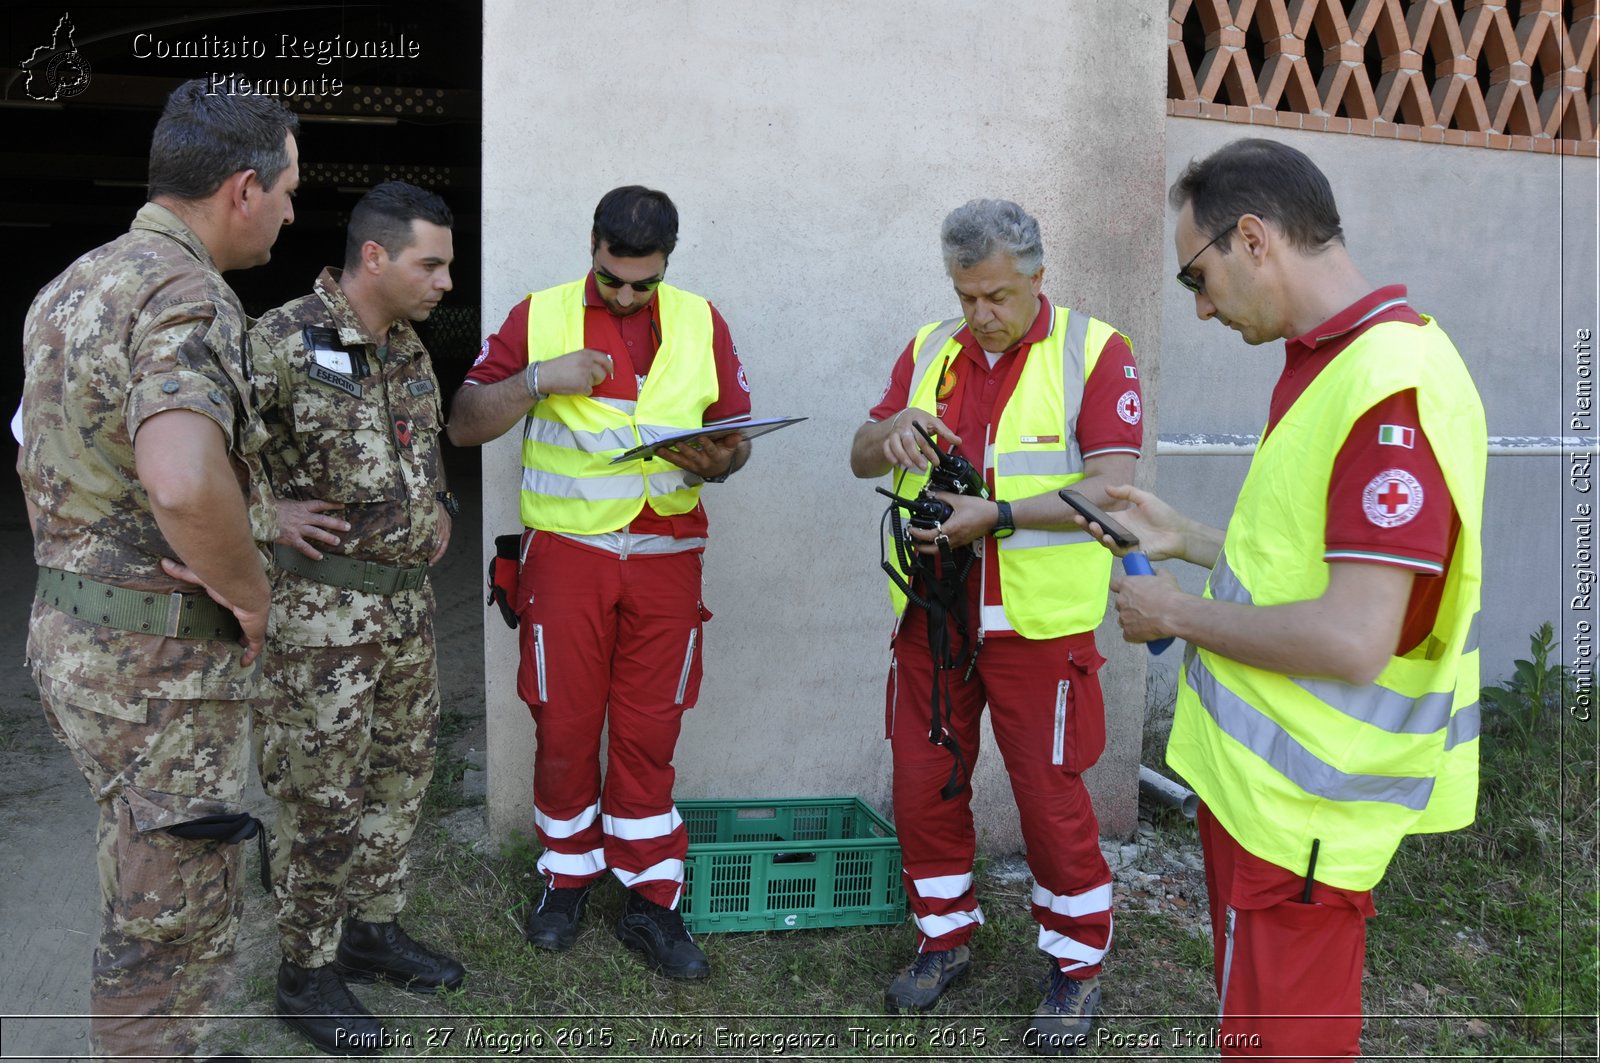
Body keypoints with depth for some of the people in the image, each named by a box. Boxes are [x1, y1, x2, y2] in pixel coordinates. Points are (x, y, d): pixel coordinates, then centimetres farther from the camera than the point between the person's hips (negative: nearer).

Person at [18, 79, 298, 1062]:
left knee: (147, 890, 25)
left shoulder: (76, 286, 11)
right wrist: (250, 596, -22)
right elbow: (184, 483, -39)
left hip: (73, 628, 10)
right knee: (173, 924, 5)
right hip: (162, 657, -10)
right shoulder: (186, 294, -21)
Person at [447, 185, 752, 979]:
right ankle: (567, 877, 27)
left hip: (665, 554, 1)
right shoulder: (539, 316, 4)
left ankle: (650, 903, 17)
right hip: (567, 550, -1)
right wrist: (539, 378, -13)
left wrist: (712, 463, -10)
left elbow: (737, 435, 12)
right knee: (564, 726, 6)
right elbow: (463, 424, 2)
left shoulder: (700, 322, 8)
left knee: (649, 732, 5)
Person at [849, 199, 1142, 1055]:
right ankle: (945, 936, 33)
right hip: (931, 615, 5)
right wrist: (891, 430, -13)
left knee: (1050, 793, 3)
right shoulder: (929, 351, 9)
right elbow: (861, 461, 10)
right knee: (922, 783, 12)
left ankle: (1078, 964, 24)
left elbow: (1110, 488, -14)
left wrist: (997, 515, -23)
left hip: (1037, 622, -4)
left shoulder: (1094, 351, -5)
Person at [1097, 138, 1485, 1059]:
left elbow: (1353, 640, -28)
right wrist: (1186, 538, 11)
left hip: (1300, 811, -9)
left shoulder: (1392, 383, -23)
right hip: (1256, 775, 9)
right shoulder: (1330, 363, 8)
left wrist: (1177, 614, -16)